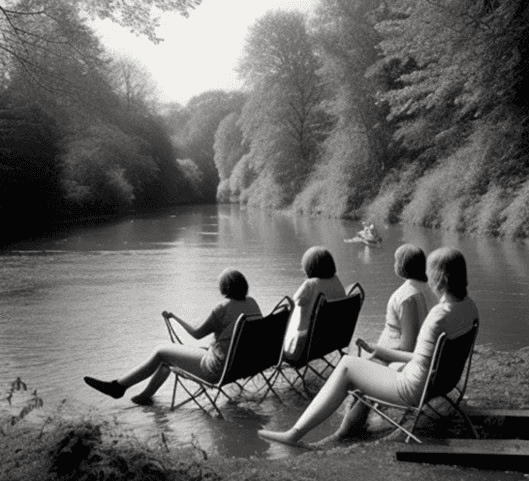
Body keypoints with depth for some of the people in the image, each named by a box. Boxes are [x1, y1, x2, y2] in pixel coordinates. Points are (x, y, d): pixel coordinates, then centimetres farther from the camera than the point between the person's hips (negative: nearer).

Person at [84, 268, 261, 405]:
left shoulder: (223, 307, -22)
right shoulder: (251, 303, 0)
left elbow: (197, 333, -11)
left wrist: (174, 317, 1)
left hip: (217, 368, -8)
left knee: (161, 352, 6)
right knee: (170, 351, 21)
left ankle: (119, 385, 20)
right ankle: (147, 394, 35)